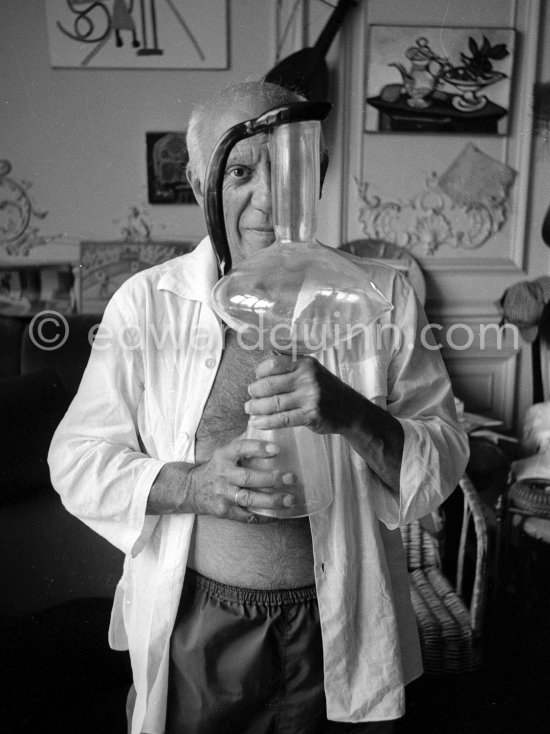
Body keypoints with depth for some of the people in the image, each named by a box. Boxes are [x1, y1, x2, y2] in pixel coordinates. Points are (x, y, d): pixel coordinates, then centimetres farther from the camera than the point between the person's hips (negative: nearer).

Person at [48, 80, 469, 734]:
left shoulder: (381, 297, -7)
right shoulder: (145, 302, -7)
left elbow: (444, 460, -7)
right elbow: (77, 459, -6)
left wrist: (352, 414, -27)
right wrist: (194, 484, -24)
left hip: (339, 630, 1)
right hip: (191, 627, 0)